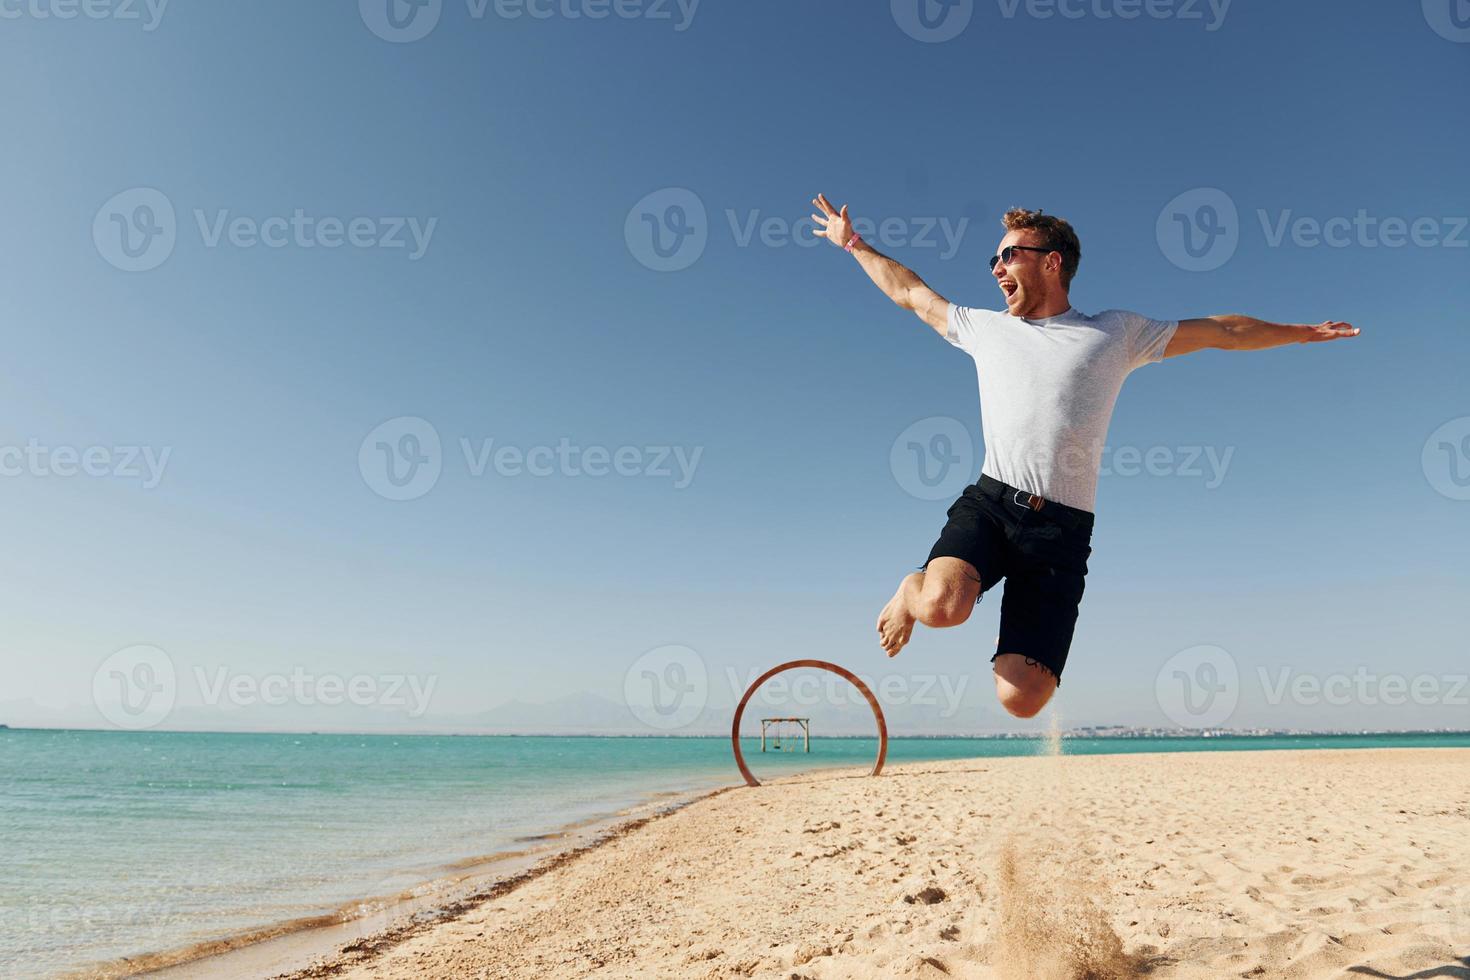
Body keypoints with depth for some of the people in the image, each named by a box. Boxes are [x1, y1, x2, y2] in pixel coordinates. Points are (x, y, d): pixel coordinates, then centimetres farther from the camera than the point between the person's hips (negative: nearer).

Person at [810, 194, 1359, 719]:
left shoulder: (1116, 332, 15)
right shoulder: (984, 327, 19)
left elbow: (1221, 331, 23)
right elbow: (911, 293, 31)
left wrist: (1301, 332, 26)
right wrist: (853, 243, 36)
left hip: (1062, 527, 0)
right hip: (990, 501, 1)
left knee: (1021, 700, -14)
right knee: (943, 605, -35)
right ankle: (912, 590, 3)